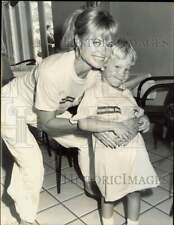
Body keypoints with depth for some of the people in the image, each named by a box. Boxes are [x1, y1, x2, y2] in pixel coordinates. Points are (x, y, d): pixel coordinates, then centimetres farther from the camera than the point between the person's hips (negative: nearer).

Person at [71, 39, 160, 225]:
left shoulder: (127, 93, 11)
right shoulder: (94, 92, -9)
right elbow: (83, 123, -18)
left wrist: (140, 115, 1)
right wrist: (113, 125, -24)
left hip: (134, 149, 5)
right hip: (109, 152, -5)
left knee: (135, 190, 16)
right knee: (109, 194, 13)